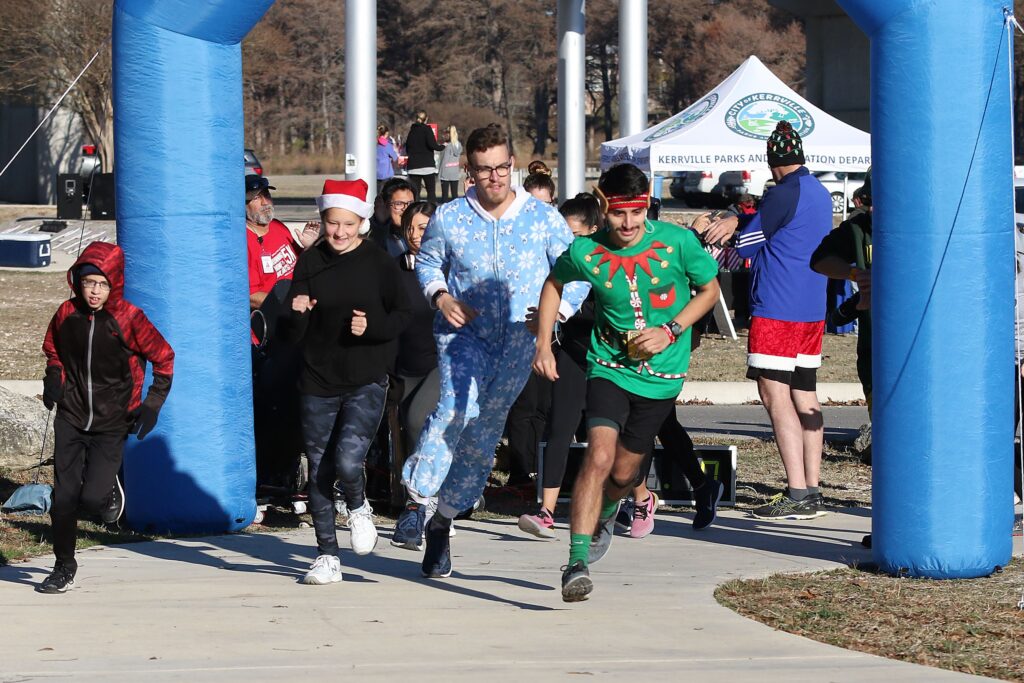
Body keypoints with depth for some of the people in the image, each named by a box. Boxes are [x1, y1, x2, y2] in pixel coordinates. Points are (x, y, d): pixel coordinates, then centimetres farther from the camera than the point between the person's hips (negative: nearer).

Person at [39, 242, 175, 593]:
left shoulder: (128, 319, -12)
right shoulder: (66, 314, -2)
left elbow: (164, 357, 0)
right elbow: (52, 349, 19)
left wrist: (153, 403, -5)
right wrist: (53, 381, 1)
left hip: (111, 423, -3)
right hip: (70, 419, 3)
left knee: (92, 499, -13)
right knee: (64, 496, -2)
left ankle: (110, 489, 24)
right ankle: (64, 568, 15)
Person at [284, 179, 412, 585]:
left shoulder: (379, 263, -2)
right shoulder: (310, 263, 3)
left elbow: (403, 316, 4)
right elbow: (294, 335, 5)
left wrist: (372, 327, -14)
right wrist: (297, 314, -17)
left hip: (366, 382, -3)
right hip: (318, 381, 3)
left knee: (348, 460, -20)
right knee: (319, 472, 4)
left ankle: (359, 508, 14)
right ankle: (327, 556, 16)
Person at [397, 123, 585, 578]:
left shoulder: (544, 218, -1)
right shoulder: (449, 218, 0)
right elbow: (427, 262, 17)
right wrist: (440, 296, -3)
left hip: (519, 342, 2)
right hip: (464, 334, -1)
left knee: (483, 435, 7)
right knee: (459, 406, -30)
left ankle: (442, 522, 21)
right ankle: (416, 492, -21)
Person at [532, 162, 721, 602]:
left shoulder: (677, 242, -13)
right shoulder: (585, 252, -11)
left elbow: (709, 289, 3)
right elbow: (555, 283, 12)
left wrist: (670, 331, -11)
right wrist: (543, 344, 5)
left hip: (661, 376, 1)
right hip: (608, 367, -1)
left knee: (624, 472, 11)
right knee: (599, 456, -22)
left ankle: (603, 514, 48)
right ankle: (577, 562, -20)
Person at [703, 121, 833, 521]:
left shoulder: (783, 194, -13)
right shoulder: (820, 193, 14)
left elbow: (746, 247, -5)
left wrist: (734, 232, 16)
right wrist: (738, 221, 9)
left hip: (777, 308, -9)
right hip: (812, 311, 9)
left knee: (775, 395, -11)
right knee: (804, 397, 11)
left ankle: (797, 495, -18)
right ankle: (811, 493, 12)